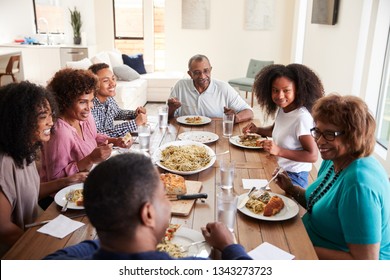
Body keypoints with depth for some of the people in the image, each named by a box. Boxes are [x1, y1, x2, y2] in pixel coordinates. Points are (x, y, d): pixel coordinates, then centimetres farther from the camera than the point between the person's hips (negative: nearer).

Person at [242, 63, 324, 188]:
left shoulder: (302, 117, -24)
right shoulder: (281, 109, 0)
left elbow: (313, 156, -22)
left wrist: (279, 151, -29)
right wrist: (257, 130, 2)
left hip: (294, 177, -7)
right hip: (278, 169, 7)